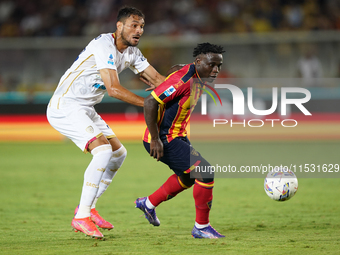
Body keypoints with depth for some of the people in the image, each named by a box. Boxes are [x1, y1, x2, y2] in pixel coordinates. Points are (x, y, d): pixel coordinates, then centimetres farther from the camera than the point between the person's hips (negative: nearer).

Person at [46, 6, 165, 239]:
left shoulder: (131, 52, 7)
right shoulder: (104, 46, -23)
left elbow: (156, 78, 9)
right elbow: (113, 89, -30)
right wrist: (149, 104, -30)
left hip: (85, 110, 10)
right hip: (64, 107, -10)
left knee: (119, 153, 13)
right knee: (103, 150, -25)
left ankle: (88, 208, 20)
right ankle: (81, 217, -21)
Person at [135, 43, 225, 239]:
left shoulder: (200, 80, 5)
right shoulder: (183, 79, -25)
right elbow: (150, 103, -28)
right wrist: (155, 140, -26)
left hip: (176, 136, 11)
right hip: (164, 140, -11)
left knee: (189, 176, 28)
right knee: (206, 172, -16)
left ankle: (149, 203, 42)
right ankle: (201, 227, -4)